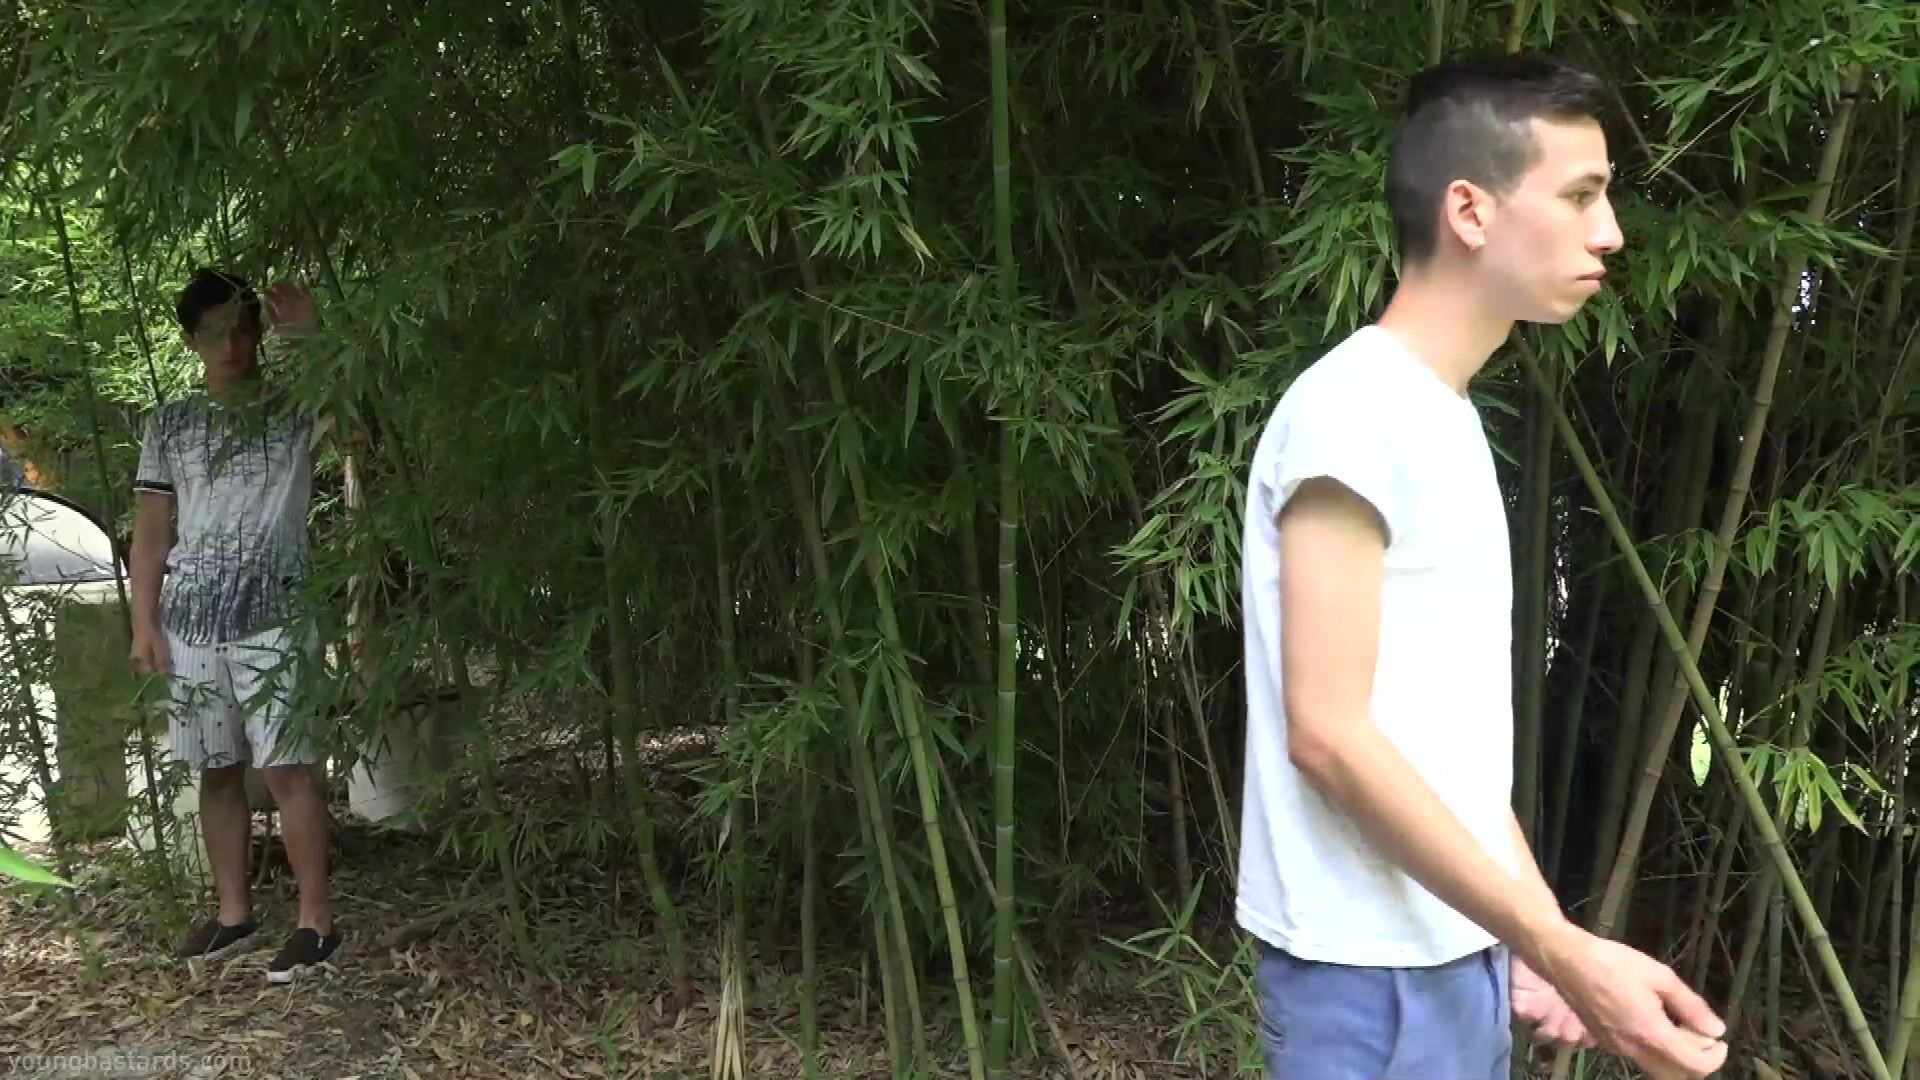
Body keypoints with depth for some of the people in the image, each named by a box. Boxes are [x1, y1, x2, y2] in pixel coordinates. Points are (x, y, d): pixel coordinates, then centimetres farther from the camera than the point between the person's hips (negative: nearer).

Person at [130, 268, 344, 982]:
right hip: (191, 624, 4)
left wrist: (308, 333, -20)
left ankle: (316, 919, -3)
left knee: (288, 767, -7)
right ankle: (233, 913, 19)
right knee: (216, 771, 9)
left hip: (272, 620, -4)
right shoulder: (170, 425, 12)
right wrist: (144, 623, 4)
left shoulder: (294, 413, 4)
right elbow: (151, 531, 11)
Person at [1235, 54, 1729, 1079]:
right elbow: (1327, 732, -21)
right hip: (1373, 969, -9)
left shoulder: (1446, 418, 13)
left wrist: (1536, 939, 11)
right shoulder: (1350, 409, -15)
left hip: (1459, 949, 9)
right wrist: (1562, 948, -21)